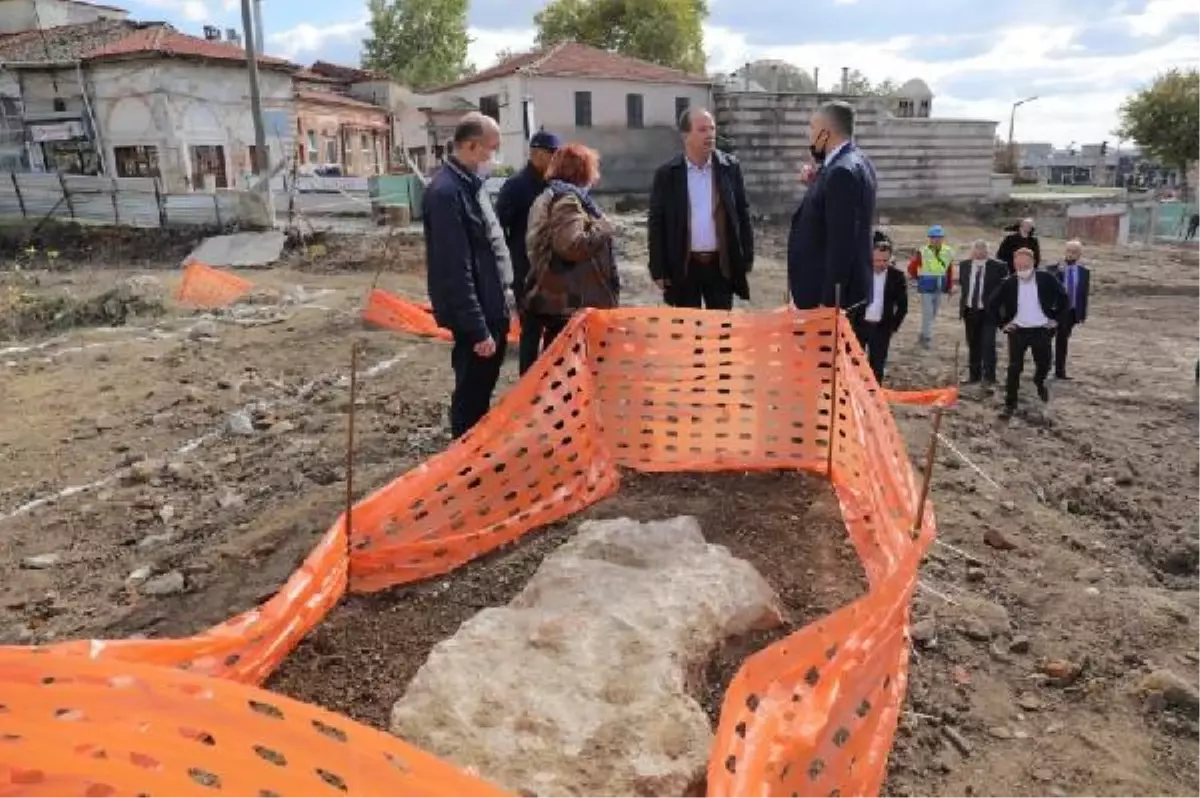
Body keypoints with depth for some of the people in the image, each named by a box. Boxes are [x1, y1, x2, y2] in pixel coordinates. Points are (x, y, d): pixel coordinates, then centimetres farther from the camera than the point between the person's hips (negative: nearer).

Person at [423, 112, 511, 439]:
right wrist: (478, 329, -22)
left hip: (489, 308, 10)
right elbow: (455, 270, -23)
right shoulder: (446, 192, -20)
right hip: (473, 315, -10)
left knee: (482, 389, 20)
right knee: (471, 394, 2)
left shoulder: (468, 183, 10)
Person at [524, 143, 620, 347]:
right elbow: (572, 245, -28)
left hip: (553, 300, 11)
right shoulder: (567, 198, -14)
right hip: (570, 304, -11)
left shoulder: (549, 196, 19)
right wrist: (603, 228, -13)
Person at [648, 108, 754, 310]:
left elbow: (743, 214, 7)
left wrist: (747, 258, 2)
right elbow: (657, 223, -1)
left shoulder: (730, 167, 2)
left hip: (722, 264, 1)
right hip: (684, 266, -1)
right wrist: (658, 270, -4)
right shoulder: (666, 174, -3)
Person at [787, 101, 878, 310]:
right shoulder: (856, 161, 11)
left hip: (830, 293, -10)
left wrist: (828, 302, -23)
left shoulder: (843, 172, -20)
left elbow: (841, 243, -24)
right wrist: (816, 182, 2)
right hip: (842, 289, 10)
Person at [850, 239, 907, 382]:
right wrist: (850, 320, -4)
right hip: (858, 324, 0)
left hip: (881, 328, 0)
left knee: (877, 366, 4)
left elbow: (903, 305, 3)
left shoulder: (897, 276, -3)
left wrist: (893, 326, -2)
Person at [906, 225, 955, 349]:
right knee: (927, 313, -5)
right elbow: (912, 268, -3)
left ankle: (923, 334, 31)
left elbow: (950, 271, 8)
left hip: (939, 288, 5)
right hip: (926, 288, -5)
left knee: (934, 313, 14)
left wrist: (950, 286, 9)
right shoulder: (922, 252, -15)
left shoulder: (948, 252, -2)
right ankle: (926, 339, 4)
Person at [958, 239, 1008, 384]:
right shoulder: (964, 265, 5)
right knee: (973, 345, 13)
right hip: (969, 311, 5)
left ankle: (989, 376, -1)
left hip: (988, 311, -4)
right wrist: (962, 304, 11)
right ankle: (974, 375, 24)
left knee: (988, 345, -8)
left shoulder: (998, 267, -9)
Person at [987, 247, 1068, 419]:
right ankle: (1010, 404, 5)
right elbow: (992, 304, 3)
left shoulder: (1046, 279, -6)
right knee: (1014, 368, -2)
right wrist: (1002, 324, -1)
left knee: (1044, 364, 12)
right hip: (1017, 331, -1)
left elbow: (1063, 297, 6)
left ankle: (1039, 383, 46)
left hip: (1041, 331, 1)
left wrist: (1056, 318, 1)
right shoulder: (1009, 283, -6)